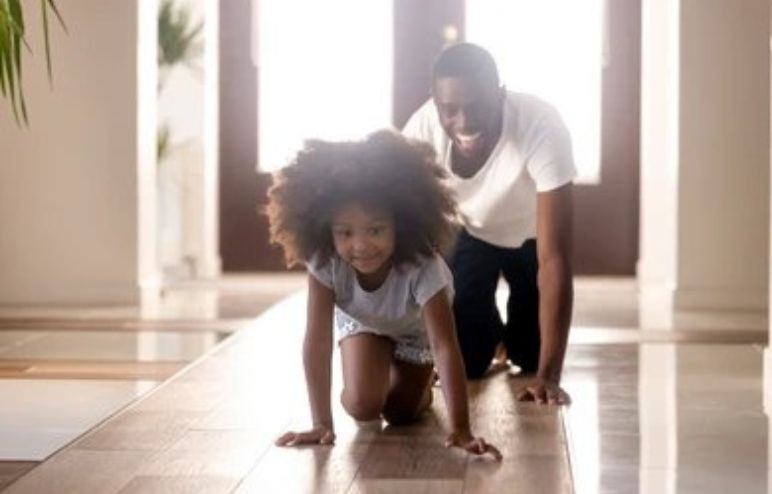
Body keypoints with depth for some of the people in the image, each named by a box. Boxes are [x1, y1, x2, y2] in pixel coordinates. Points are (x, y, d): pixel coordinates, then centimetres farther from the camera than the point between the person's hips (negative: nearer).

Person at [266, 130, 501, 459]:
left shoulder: (422, 267, -45)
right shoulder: (324, 263, -39)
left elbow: (445, 347, -47)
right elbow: (317, 341, -38)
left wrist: (461, 430, -54)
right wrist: (322, 424, -42)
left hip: (415, 326, -1)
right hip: (361, 321, 1)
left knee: (401, 413, -3)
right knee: (362, 406, -16)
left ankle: (418, 379, 30)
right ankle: (381, 369, 18)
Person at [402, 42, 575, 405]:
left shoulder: (542, 128, -41)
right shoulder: (422, 129, -34)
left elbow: (554, 259, -41)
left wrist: (549, 374, -44)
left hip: (531, 235, -1)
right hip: (470, 232, 1)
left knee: (531, 356, -7)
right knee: (463, 361, -9)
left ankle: (518, 340, 29)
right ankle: (490, 333, 26)